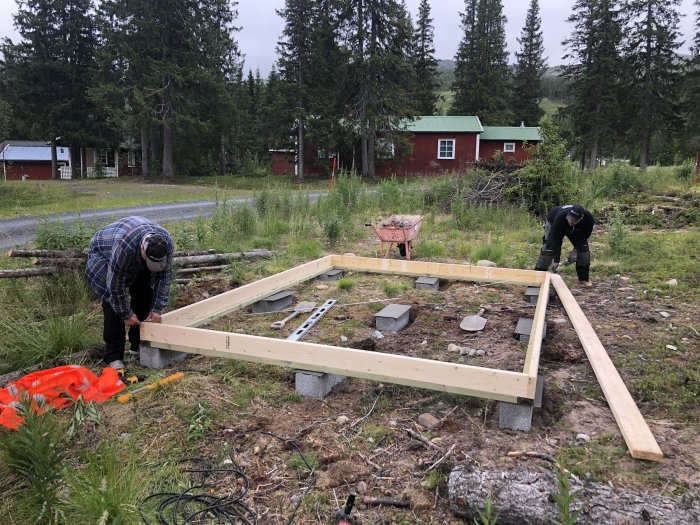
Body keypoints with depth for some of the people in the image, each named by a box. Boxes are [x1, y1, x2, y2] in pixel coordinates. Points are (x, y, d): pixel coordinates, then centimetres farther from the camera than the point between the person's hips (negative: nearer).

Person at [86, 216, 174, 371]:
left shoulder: (166, 242, -30)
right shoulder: (125, 245, -45)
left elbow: (165, 275, -18)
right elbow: (115, 283, -33)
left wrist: (157, 309, -19)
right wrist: (126, 314, -22)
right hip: (104, 253, -5)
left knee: (145, 293, -3)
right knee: (113, 301, -16)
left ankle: (139, 344, 12)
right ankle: (113, 357, -9)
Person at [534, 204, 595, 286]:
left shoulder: (588, 218, -37)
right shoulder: (560, 217, -44)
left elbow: (583, 237, -21)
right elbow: (556, 241, -38)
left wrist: (575, 250, -31)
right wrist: (556, 260, -39)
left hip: (575, 229, 3)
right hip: (553, 222, -3)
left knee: (583, 248, -7)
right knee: (548, 248, -19)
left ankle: (584, 278, 5)